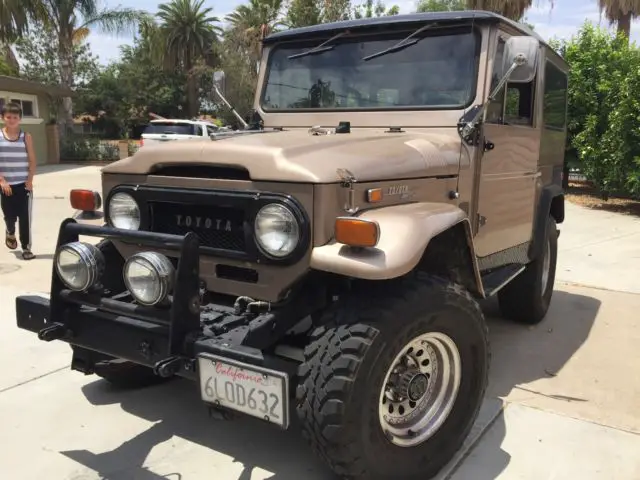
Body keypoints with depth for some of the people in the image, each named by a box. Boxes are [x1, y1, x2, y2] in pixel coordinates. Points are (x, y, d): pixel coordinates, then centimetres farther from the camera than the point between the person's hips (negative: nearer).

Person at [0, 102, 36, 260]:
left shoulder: (26, 137, 1)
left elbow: (32, 161, 2)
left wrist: (29, 180, -8)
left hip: (24, 185, 0)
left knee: (25, 217, -3)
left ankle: (26, 248, 5)